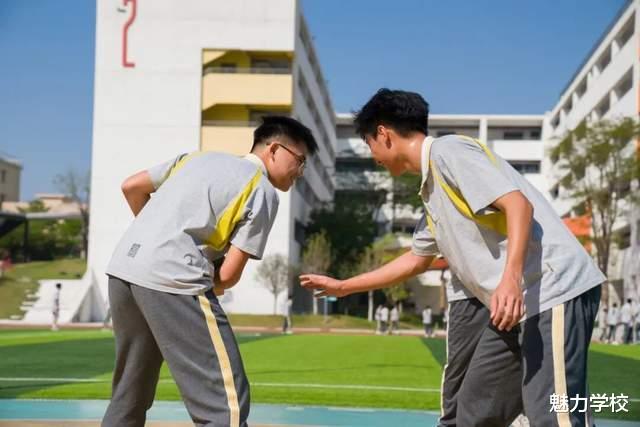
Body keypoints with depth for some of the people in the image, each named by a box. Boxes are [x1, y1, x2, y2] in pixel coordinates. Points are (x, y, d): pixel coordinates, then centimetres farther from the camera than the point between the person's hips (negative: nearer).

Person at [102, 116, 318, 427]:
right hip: (172, 280, -8)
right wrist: (207, 291, 20)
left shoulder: (199, 157, 23)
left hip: (122, 267, 8)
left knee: (129, 395, 22)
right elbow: (229, 273, -1)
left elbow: (131, 187, 24)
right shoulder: (263, 192, 3)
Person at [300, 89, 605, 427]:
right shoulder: (431, 189, 21)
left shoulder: (448, 150, -7)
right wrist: (343, 287, 39)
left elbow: (519, 204, -18)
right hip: (519, 303, 10)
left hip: (555, 290, -10)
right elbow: (417, 259, 34)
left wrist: (510, 278, -31)